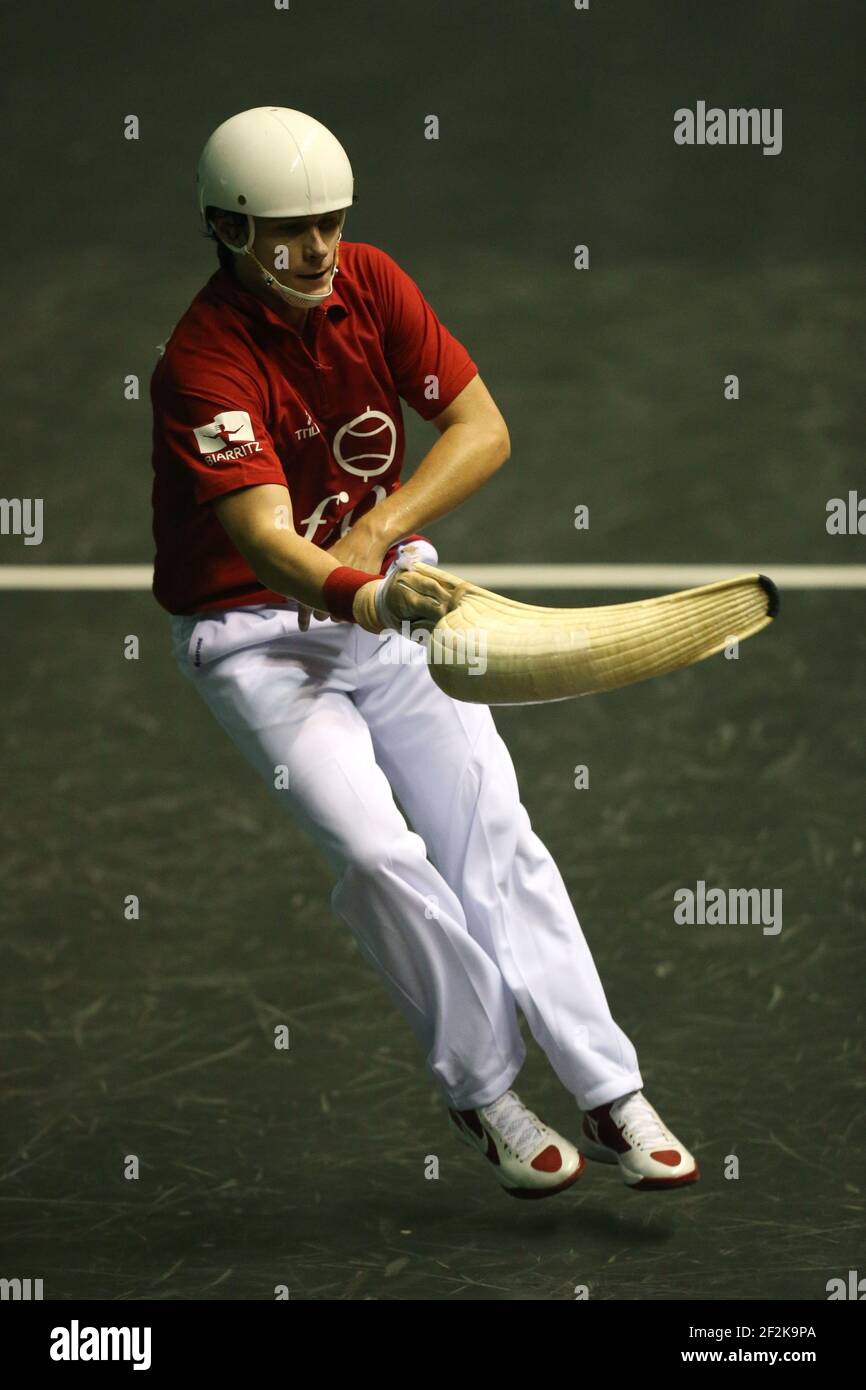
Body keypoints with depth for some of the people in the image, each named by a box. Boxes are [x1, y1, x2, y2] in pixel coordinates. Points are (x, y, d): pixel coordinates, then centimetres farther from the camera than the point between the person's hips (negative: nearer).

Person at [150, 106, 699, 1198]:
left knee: (492, 832, -6)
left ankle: (612, 1100, -6)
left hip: (388, 594, 5)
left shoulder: (370, 283, -6)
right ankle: (482, 1090, -5)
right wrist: (360, 599, -57)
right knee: (377, 851, -22)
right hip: (254, 637, -5)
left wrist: (382, 527, -20)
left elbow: (482, 430, -5)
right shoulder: (205, 363, -24)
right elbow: (266, 540, -38)